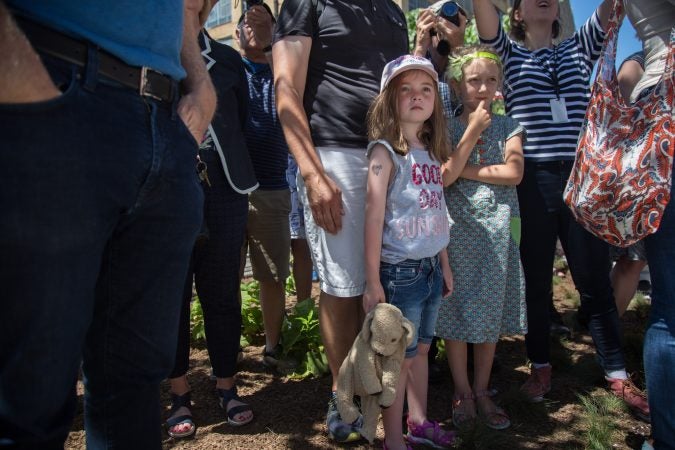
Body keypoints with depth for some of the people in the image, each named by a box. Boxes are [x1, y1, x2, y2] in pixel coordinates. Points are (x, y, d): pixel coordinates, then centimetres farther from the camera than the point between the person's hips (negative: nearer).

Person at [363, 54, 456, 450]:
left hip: (431, 267, 7)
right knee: (399, 357, 5)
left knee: (421, 348, 19)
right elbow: (374, 217, -16)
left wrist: (445, 265, 17)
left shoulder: (432, 152, 10)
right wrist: (372, 281, -18)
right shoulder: (385, 151, -12)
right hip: (400, 271, -7)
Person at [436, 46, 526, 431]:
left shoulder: (507, 126, 7)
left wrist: (465, 170, -10)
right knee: (456, 309, 2)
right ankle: (462, 391, 19)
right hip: (457, 227, -2)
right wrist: (472, 132, -15)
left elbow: (514, 173, -7)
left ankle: (481, 390, 24)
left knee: (491, 309, 8)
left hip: (497, 228, 2)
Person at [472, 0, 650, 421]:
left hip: (582, 176, 2)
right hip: (532, 180, -2)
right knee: (536, 280, 6)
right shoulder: (509, 52, 11)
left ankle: (618, 374, 15)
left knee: (595, 279, 5)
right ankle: (541, 366, 21)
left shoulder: (579, 48, 18)